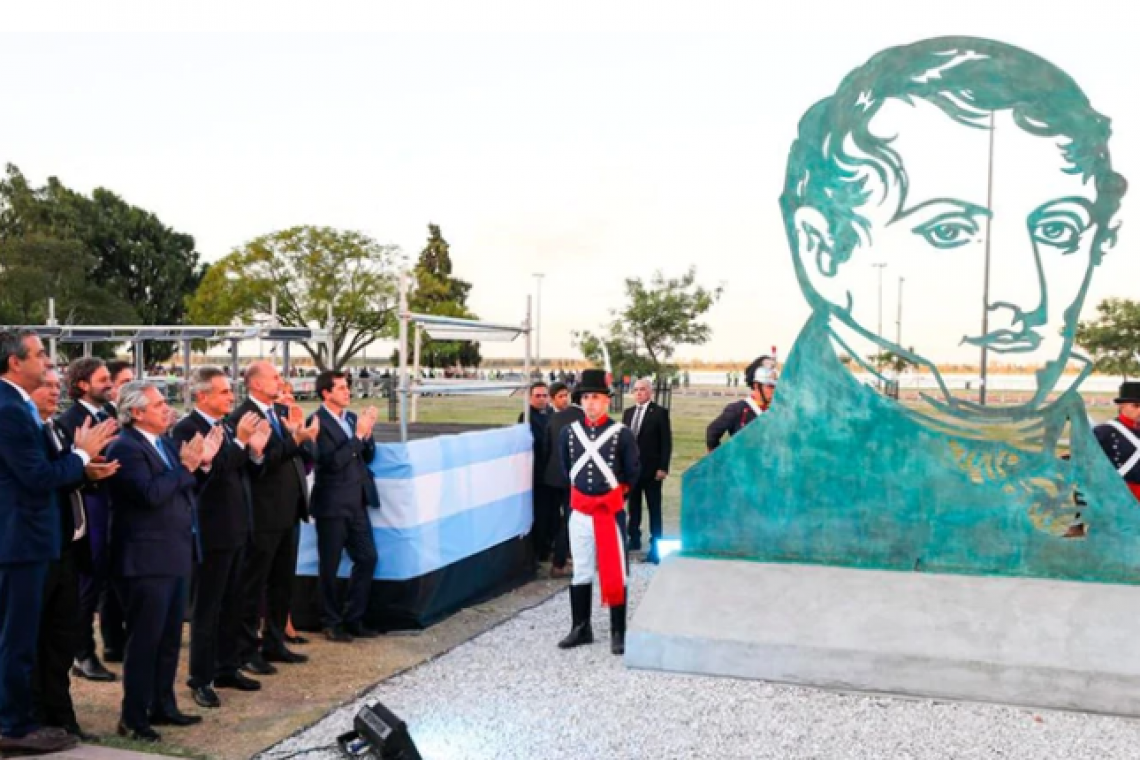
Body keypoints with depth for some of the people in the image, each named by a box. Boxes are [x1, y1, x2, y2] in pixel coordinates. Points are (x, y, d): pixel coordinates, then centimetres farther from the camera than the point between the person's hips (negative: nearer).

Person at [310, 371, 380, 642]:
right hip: (332, 505, -7)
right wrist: (358, 434, -20)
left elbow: (368, 457, 11)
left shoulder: (351, 417, 9)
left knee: (367, 558, 8)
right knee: (329, 566, 6)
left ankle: (353, 619, 20)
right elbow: (333, 461, -21)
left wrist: (367, 433, -6)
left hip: (357, 504, 7)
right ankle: (332, 623, 19)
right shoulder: (317, 422, -13)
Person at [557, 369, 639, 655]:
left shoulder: (621, 433, -8)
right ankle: (581, 628, 24)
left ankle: (618, 633, 12)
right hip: (580, 513, 4)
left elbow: (632, 473, 2)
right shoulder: (569, 432, 3)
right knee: (581, 573, 12)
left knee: (614, 573, 4)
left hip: (611, 512, -3)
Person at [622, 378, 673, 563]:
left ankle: (655, 546, 5)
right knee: (633, 506, 13)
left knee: (654, 508, 1)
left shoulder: (660, 412, -6)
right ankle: (634, 539, 25)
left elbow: (666, 441, -9)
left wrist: (663, 468, -15)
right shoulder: (628, 413, 11)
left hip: (651, 468, -5)